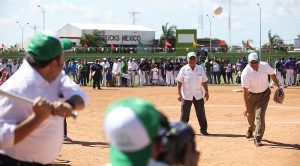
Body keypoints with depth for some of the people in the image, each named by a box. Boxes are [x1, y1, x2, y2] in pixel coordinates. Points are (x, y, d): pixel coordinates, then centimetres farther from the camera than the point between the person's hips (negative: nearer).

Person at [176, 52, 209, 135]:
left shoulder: (200, 69, 3)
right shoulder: (183, 69, -4)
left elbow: (204, 82, 9)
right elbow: (179, 82, -3)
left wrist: (206, 92, 3)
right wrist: (179, 94, -9)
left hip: (198, 95, 2)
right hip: (186, 95, -2)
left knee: (201, 113, 5)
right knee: (184, 114, 1)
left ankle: (203, 129, 13)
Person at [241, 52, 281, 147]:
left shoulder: (265, 66, -21)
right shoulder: (246, 73, -29)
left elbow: (272, 74, 2)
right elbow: (245, 91, -27)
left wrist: (278, 87, 6)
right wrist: (246, 107, -27)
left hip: (264, 94, 0)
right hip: (251, 95, 0)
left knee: (260, 115, -12)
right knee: (250, 115, 18)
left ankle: (257, 139, -7)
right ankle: (251, 128, 52)